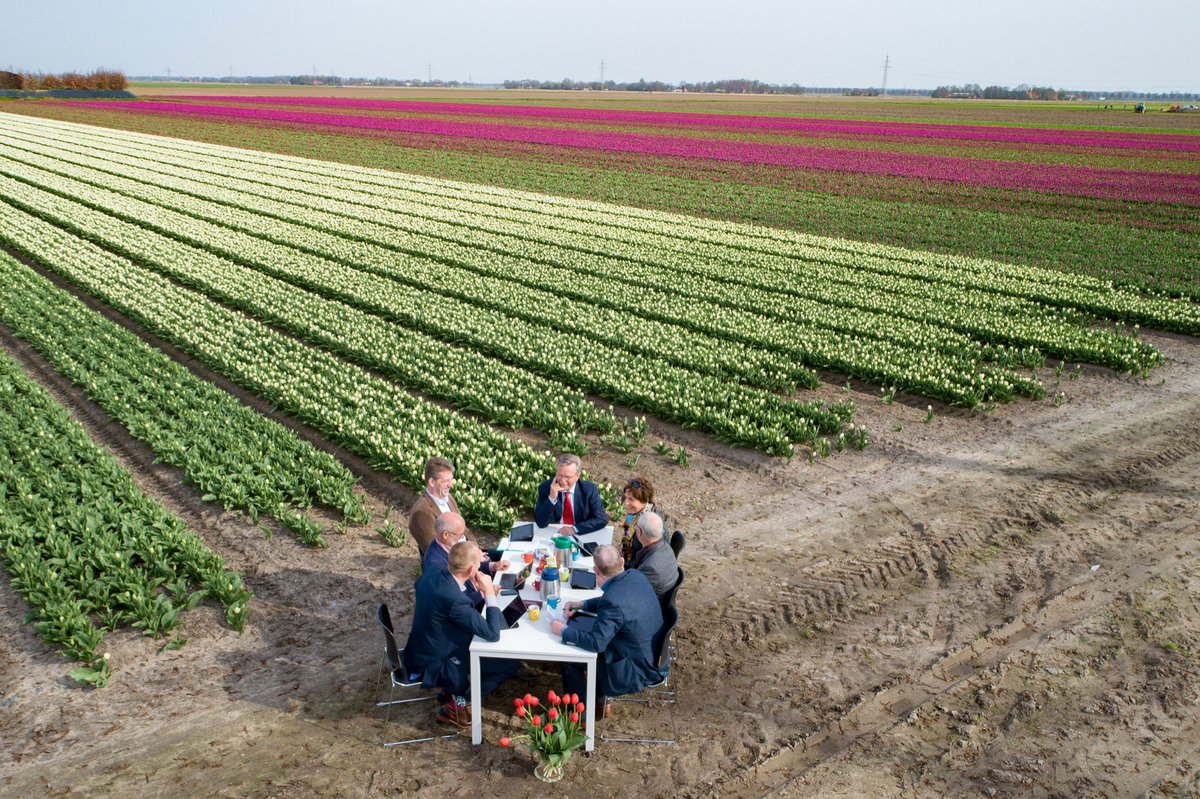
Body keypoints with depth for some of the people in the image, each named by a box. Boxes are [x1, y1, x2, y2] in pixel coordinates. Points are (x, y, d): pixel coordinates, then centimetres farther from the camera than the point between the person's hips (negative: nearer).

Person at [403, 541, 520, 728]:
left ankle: (451, 690, 22)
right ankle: (457, 703, 7)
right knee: (510, 663, -3)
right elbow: (492, 633, -27)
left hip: (420, 650, 9)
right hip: (433, 666, -9)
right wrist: (489, 594, -20)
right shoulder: (454, 600, -34)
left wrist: (481, 592, 0)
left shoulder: (431, 576, -9)